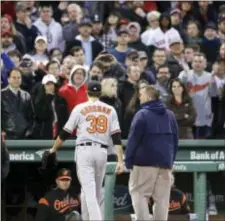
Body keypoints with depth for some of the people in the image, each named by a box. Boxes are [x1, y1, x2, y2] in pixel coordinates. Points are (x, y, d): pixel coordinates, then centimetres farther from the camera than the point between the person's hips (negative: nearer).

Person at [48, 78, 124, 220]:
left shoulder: (80, 108, 1)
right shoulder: (110, 110, 8)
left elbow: (65, 133, 4)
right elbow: (116, 137, -1)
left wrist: (54, 148, 19)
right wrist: (120, 160, -3)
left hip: (84, 150, -3)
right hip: (102, 151, 3)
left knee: (89, 190, -8)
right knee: (96, 191, 16)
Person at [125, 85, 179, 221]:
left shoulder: (142, 114, -7)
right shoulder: (170, 115, 12)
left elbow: (133, 140, -9)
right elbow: (175, 141, 16)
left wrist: (128, 162, -5)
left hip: (145, 162, -5)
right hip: (165, 163, 5)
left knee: (138, 192, -1)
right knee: (162, 198, 6)